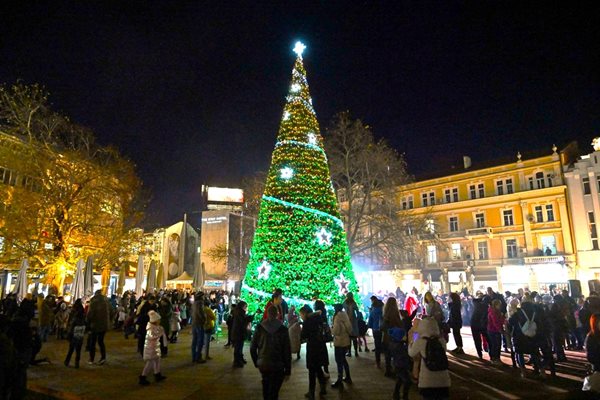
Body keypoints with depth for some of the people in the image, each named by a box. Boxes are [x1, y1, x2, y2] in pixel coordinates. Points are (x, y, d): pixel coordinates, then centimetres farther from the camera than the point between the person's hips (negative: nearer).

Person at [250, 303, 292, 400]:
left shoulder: (260, 328, -4)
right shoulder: (283, 329, -8)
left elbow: (252, 348, -1)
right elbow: (287, 351, -7)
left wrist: (256, 362, 13)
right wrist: (288, 369, 0)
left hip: (263, 364, 3)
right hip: (278, 366, -2)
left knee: (266, 386, 25)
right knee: (274, 391, 6)